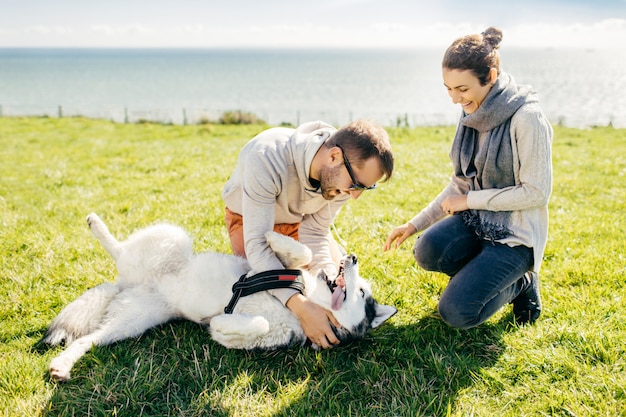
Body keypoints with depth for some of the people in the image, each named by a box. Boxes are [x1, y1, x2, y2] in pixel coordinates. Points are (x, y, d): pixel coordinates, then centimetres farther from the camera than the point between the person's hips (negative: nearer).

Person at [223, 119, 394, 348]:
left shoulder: (342, 175, -27)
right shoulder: (266, 159, -44)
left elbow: (315, 234, -18)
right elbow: (256, 245, -44)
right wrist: (301, 307, -52)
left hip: (299, 219, 4)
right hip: (250, 217, -3)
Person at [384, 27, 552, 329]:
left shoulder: (527, 118, -19)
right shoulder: (473, 115, 4)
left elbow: (536, 192, -18)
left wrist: (470, 200, -14)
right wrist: (415, 224, 3)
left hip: (515, 233, -6)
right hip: (476, 220, 6)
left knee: (456, 313, -18)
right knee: (428, 250, -26)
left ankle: (521, 283, 10)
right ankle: (483, 277, 5)